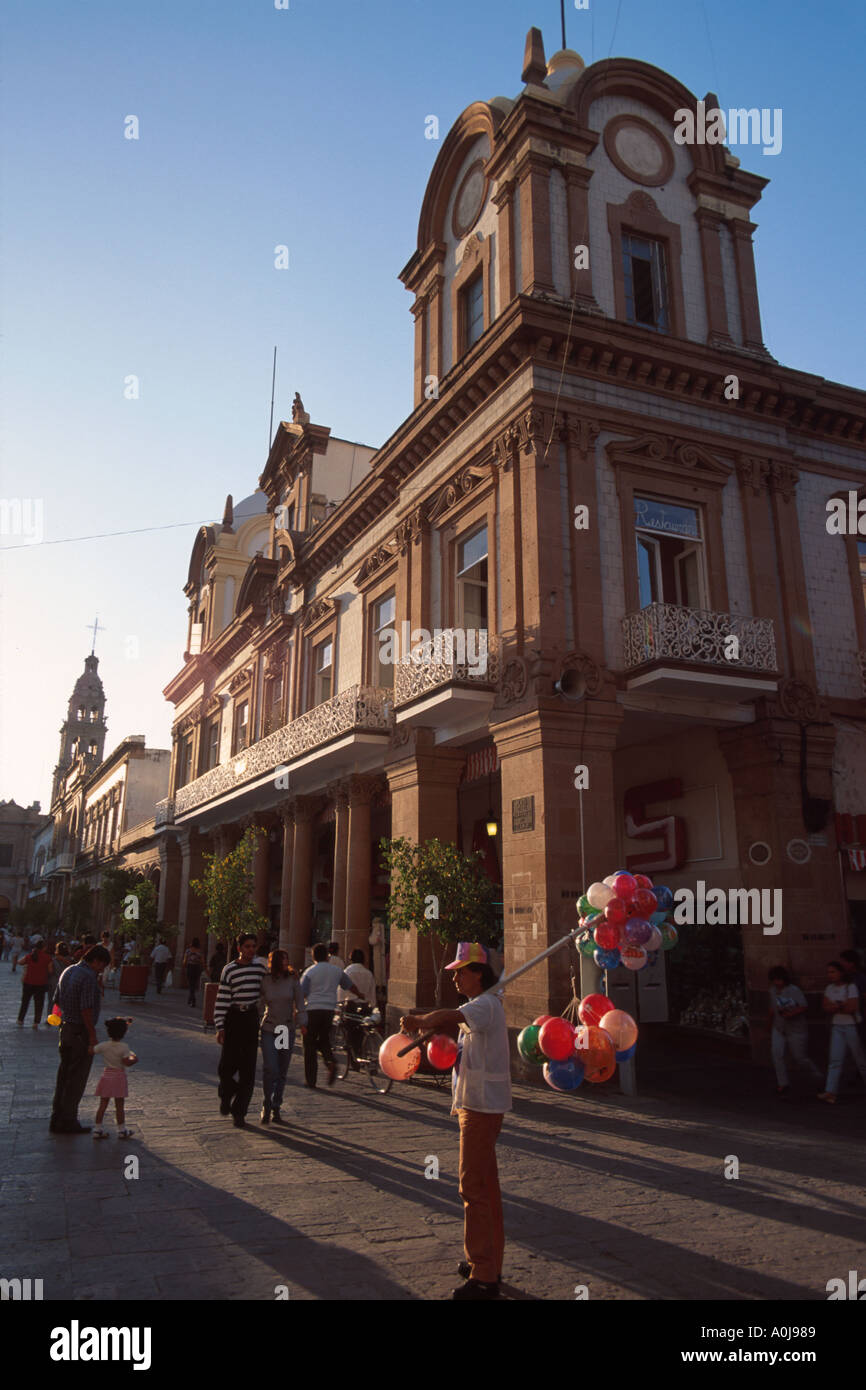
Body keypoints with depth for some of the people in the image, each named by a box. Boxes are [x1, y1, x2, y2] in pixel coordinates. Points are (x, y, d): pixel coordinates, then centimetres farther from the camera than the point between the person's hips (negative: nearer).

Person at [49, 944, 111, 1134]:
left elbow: (62, 1001, 16)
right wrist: (93, 1036, -17)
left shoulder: (68, 972, 10)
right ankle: (68, 1121, 7)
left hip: (65, 1028, 9)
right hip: (80, 1033, -9)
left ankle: (57, 1119, 21)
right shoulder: (88, 977, -18)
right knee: (77, 1078, 1)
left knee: (64, 1076, 15)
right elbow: (86, 1009, -21)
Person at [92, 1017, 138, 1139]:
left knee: (103, 1105, 11)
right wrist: (134, 1059, 0)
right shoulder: (124, 1047, -14)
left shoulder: (103, 1046, -4)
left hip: (106, 1075, 3)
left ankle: (97, 1129, 13)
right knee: (119, 1106, 5)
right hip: (119, 1076, -3)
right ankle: (122, 1130, 13)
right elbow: (127, 1062, -19)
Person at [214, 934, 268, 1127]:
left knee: (248, 1068, 1)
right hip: (233, 1017, -2)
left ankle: (239, 1111, 11)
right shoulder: (229, 970, -4)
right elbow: (222, 999, -6)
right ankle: (226, 1095, 30)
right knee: (228, 1064, -1)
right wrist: (220, 1027, -10)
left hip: (252, 1018, 3)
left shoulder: (259, 968, 7)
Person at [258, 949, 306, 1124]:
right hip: (269, 1029, -1)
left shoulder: (292, 979, -2)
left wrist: (302, 1022, -10)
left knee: (282, 1071, 7)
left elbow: (299, 1002, 1)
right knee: (270, 1069, -12)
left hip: (288, 1029, 2)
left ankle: (276, 1109, 21)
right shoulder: (264, 981, -3)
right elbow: (259, 1004, 6)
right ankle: (267, 1105, 9)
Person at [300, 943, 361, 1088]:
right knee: (324, 1040, 21)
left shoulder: (309, 972, -2)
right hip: (329, 1010, 3)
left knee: (310, 1045, 6)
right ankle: (330, 1062, -7)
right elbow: (350, 986, 22)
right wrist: (359, 995, 41)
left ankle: (311, 1081, 8)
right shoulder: (337, 970, 8)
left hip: (312, 1010, -3)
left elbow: (301, 994, -6)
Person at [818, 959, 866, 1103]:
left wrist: (835, 1007, -9)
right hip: (837, 1027, 4)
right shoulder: (829, 988, 7)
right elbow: (826, 1008, 1)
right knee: (835, 1060, -7)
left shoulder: (851, 987, -11)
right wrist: (842, 1005, -14)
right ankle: (830, 1093, -16)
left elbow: (853, 1008, -19)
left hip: (852, 1027, -4)